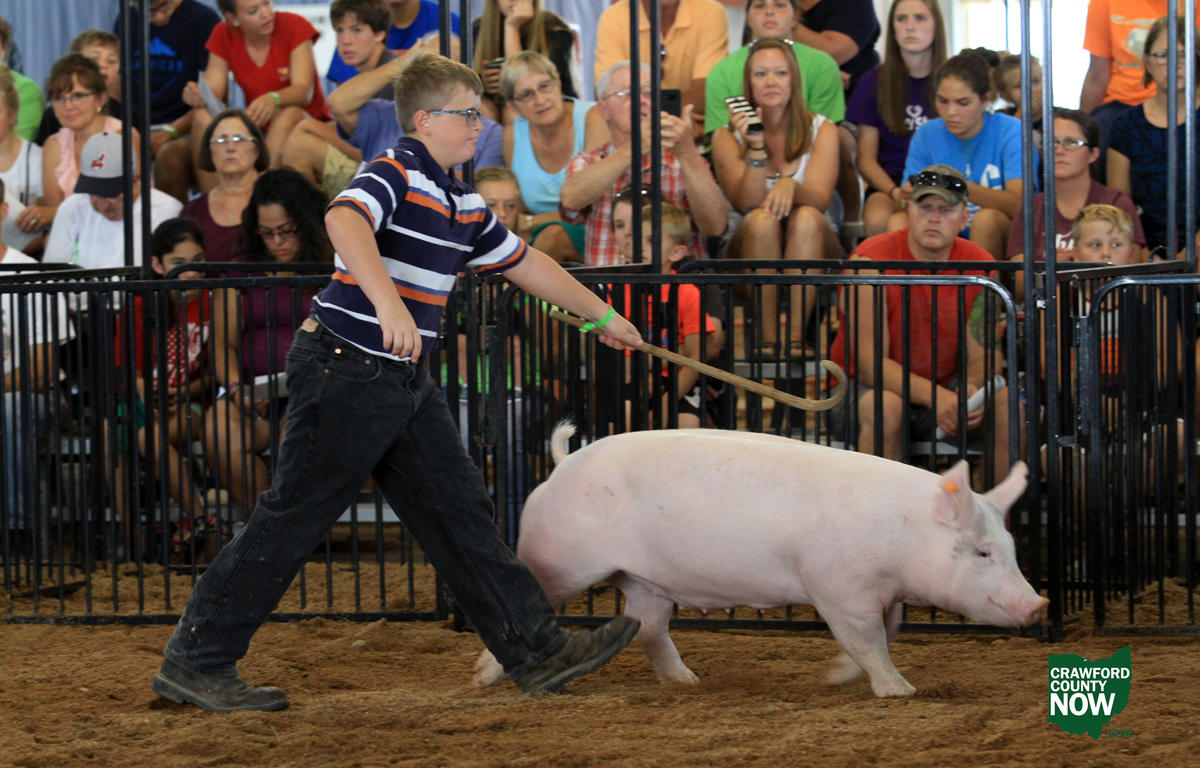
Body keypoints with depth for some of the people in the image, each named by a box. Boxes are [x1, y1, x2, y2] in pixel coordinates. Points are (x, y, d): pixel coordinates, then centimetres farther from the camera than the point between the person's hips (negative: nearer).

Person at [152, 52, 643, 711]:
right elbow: (345, 220, -35)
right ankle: (195, 662, 2)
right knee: (294, 518, -5)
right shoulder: (393, 175, -13)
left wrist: (602, 317, 38)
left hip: (405, 384, 9)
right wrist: (388, 303, -49)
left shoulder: (463, 205, 15)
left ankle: (536, 653, 11)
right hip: (343, 369, -9)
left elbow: (524, 262, 30)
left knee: (458, 512, 8)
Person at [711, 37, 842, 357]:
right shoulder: (728, 138, 2)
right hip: (751, 257, 0)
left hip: (812, 254, 0)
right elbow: (747, 205, -12)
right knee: (762, 219, -32)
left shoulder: (821, 130, 3)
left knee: (806, 217, -31)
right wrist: (756, 148, -23)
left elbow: (820, 200, -13)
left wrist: (790, 187, -35)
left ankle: (795, 340, -40)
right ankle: (766, 340, -36)